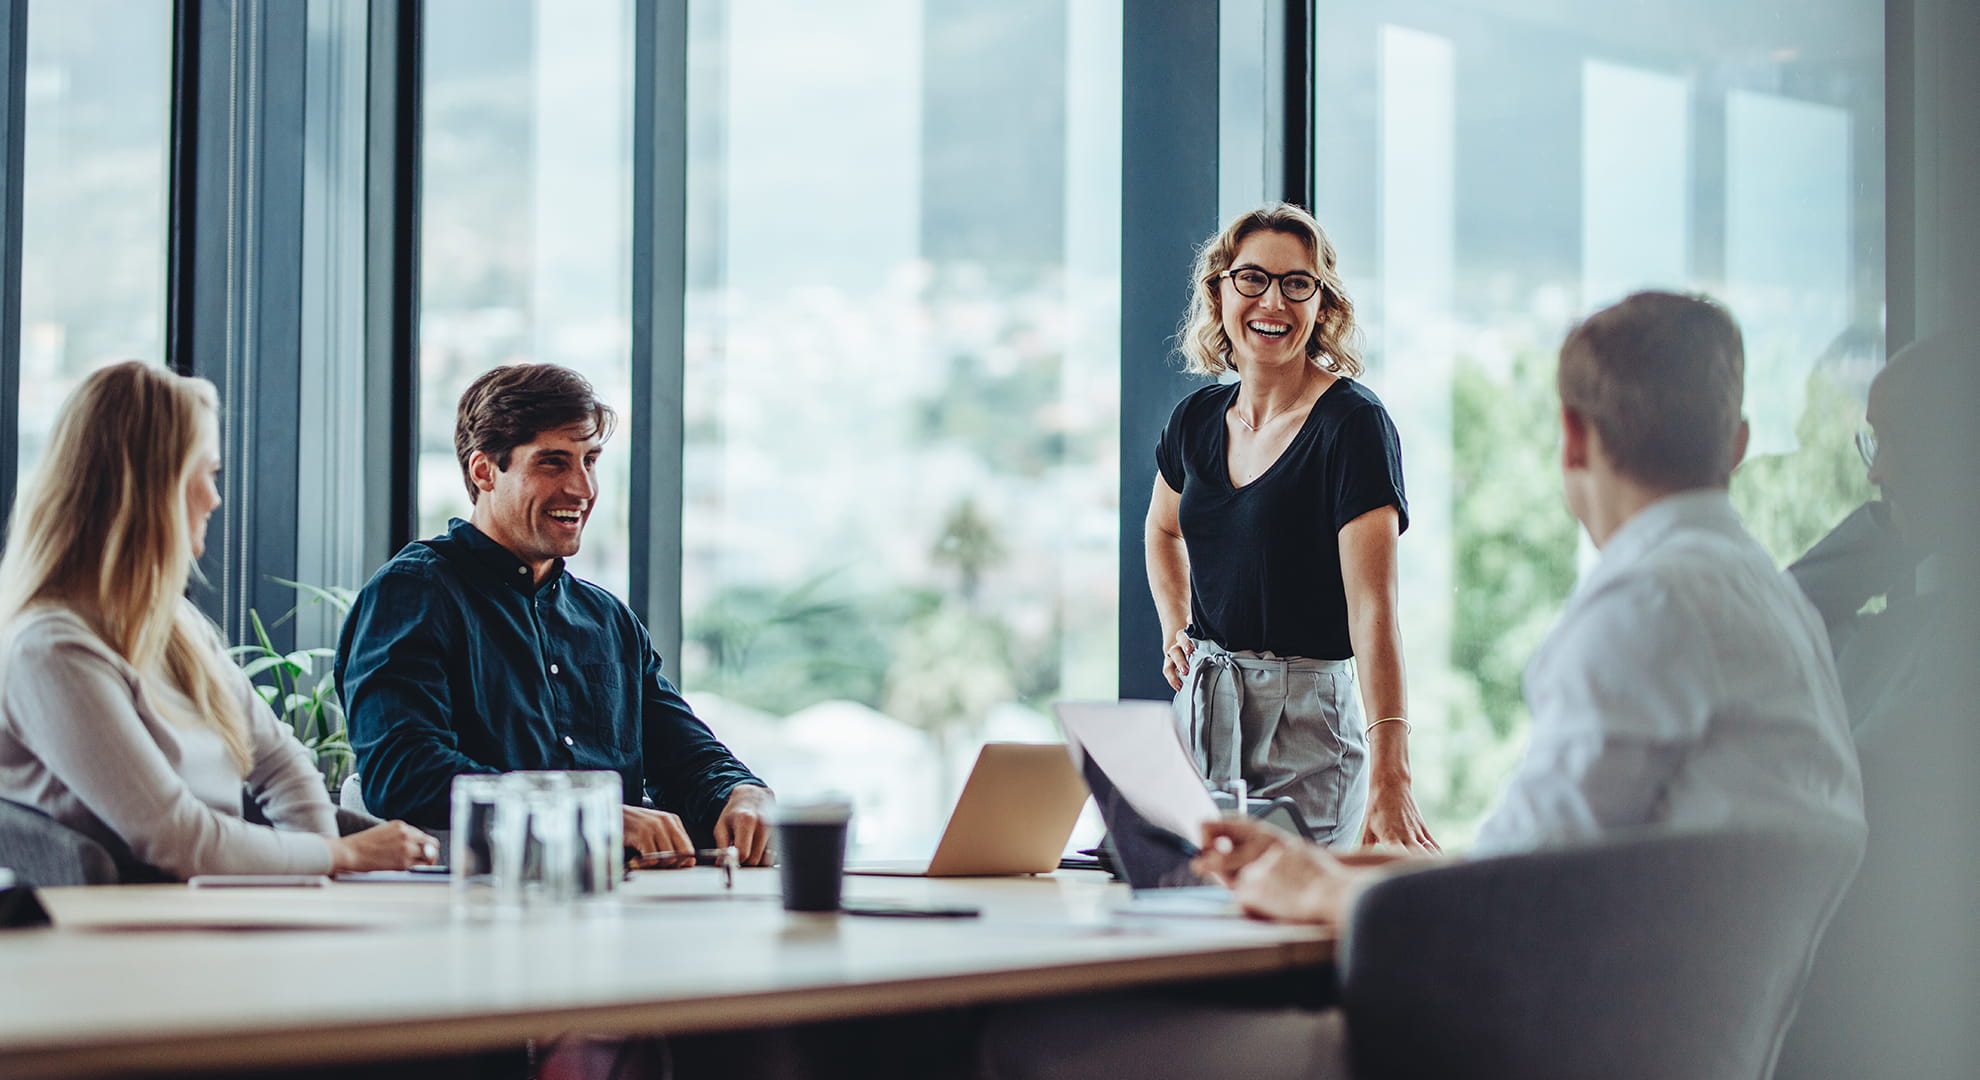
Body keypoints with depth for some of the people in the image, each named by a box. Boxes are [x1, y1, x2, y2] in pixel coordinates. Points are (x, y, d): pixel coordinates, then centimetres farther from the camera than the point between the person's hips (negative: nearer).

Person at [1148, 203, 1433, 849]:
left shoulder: (1353, 425, -13)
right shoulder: (1197, 420, 6)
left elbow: (1373, 609, -23)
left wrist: (1389, 778, -33)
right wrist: (1175, 633, 11)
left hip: (1307, 722, -6)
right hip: (1201, 709, 6)